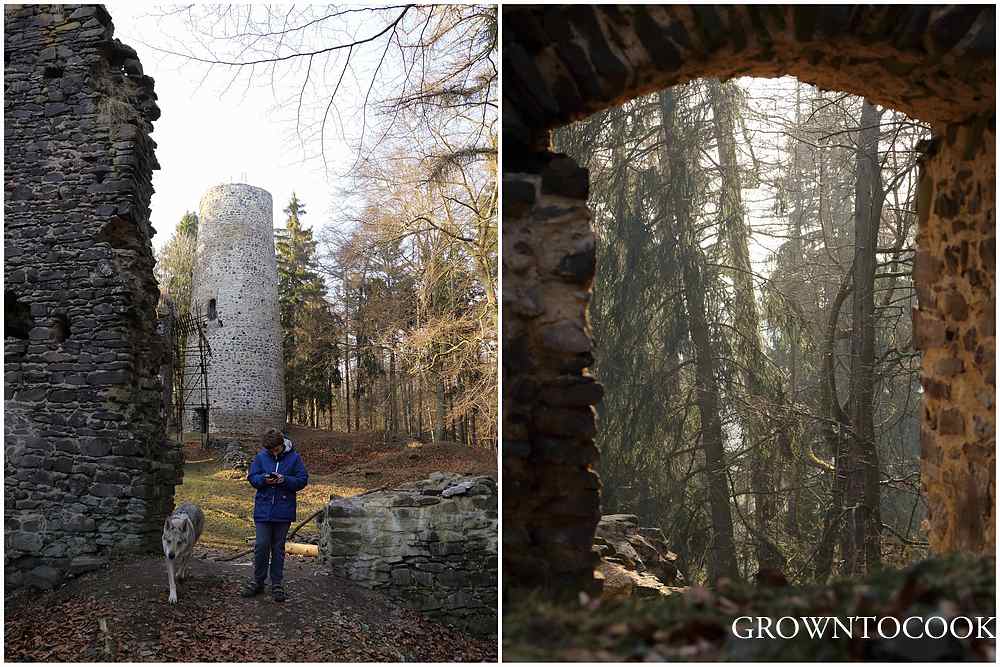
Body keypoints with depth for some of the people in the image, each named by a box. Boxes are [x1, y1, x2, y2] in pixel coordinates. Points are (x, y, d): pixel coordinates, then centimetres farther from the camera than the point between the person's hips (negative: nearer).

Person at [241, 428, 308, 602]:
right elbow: (252, 478, 5)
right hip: (263, 509, 1)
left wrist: (285, 480, -18)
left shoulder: (293, 457, -3)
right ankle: (257, 581, 16)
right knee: (261, 545, -2)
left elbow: (302, 480, -2)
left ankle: (276, 584, 18)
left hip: (284, 511, 0)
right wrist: (264, 479, -16)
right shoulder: (261, 457, 0)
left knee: (278, 548, 9)